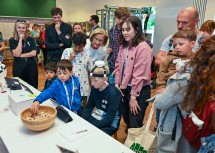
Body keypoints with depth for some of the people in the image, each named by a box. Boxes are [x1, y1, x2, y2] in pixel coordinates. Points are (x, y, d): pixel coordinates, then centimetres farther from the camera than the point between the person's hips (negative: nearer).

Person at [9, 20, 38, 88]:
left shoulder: (30, 39, 4)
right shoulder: (12, 40, 1)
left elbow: (33, 53, -6)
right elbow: (16, 54, -14)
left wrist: (21, 55, -11)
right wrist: (20, 39, -11)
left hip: (31, 65, 1)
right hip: (18, 66, -1)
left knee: (33, 87, 6)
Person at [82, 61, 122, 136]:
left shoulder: (113, 93, -23)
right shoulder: (94, 89, -4)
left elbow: (109, 119, -23)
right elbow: (88, 107, 2)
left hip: (110, 124, -5)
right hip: (96, 118, 6)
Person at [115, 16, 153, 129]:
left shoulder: (143, 48, -20)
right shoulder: (123, 46, 7)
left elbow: (140, 75, -21)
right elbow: (118, 66, 8)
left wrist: (133, 96, -18)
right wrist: (117, 84, 0)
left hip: (139, 91, -8)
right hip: (124, 88, 8)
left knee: (135, 125, 6)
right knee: (127, 120, 24)